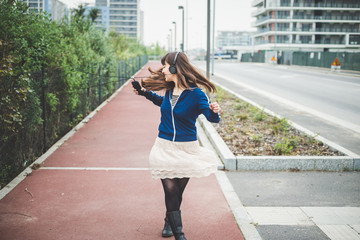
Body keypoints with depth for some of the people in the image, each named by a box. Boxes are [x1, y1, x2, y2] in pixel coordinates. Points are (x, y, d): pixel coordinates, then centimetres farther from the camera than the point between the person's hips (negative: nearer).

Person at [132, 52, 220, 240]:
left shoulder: (195, 93, -16)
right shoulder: (169, 90, 2)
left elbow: (212, 117, -22)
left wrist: (214, 111, -44)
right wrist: (145, 92, 22)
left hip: (186, 149, -3)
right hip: (165, 147, 4)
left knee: (178, 190, 11)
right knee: (170, 190, -7)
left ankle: (170, 221, 39)